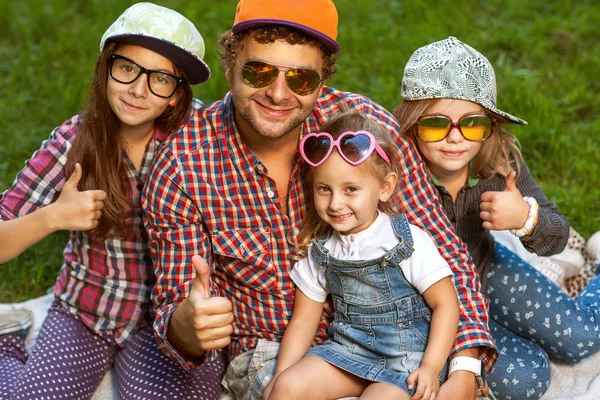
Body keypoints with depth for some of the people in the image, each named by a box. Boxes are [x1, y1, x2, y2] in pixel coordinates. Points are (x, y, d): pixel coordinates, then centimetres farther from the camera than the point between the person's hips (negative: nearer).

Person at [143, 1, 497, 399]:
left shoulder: (365, 124, -14)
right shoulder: (180, 168, -15)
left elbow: (442, 252, -8)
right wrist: (187, 324, -35)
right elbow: (174, 308, -9)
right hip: (266, 350, -2)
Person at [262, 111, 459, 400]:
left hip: (406, 356, -4)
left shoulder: (410, 243, -11)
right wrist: (281, 377, -3)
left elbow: (445, 303, -7)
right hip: (348, 349, 4)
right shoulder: (319, 251, 2)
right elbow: (304, 319, 6)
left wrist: (431, 368, -15)